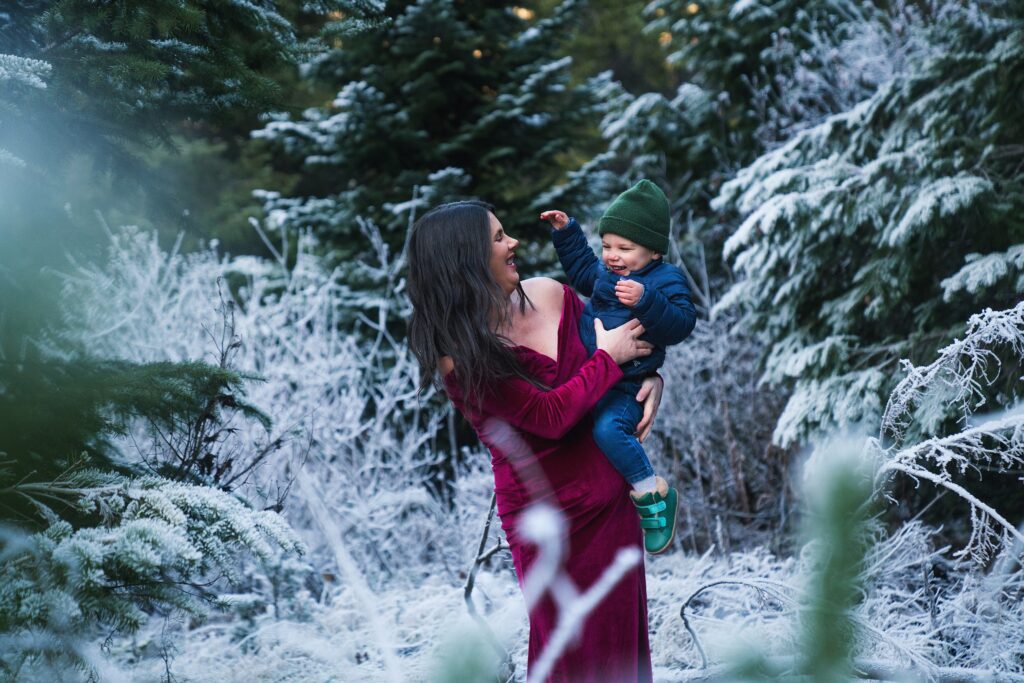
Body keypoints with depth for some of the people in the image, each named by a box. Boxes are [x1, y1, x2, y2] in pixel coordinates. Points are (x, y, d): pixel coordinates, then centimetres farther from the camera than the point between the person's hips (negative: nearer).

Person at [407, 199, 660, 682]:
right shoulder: (460, 357, -17)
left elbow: (611, 333, 16)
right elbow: (550, 416, -22)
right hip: (548, 519, -5)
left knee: (623, 640, 13)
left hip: (612, 497, 5)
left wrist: (651, 379, -2)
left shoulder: (549, 295, -1)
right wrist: (608, 358, -15)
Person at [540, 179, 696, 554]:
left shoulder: (666, 280, -13)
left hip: (624, 388, -9)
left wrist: (646, 301, -40)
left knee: (608, 428, -33)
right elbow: (581, 267, 32)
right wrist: (566, 232, 25)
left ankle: (653, 493, -15)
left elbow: (680, 323, -26)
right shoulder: (605, 273, 9)